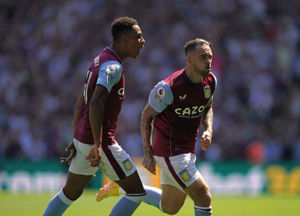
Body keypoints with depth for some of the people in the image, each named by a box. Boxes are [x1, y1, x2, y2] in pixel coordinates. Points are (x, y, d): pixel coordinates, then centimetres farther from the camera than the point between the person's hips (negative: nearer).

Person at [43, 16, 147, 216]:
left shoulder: (100, 60, 15)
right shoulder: (113, 66, -16)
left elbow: (82, 102, 21)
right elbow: (96, 103, -28)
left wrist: (76, 140, 24)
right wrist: (98, 145, -31)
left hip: (82, 139, 10)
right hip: (101, 141, -10)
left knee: (70, 193, 20)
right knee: (136, 192, 0)